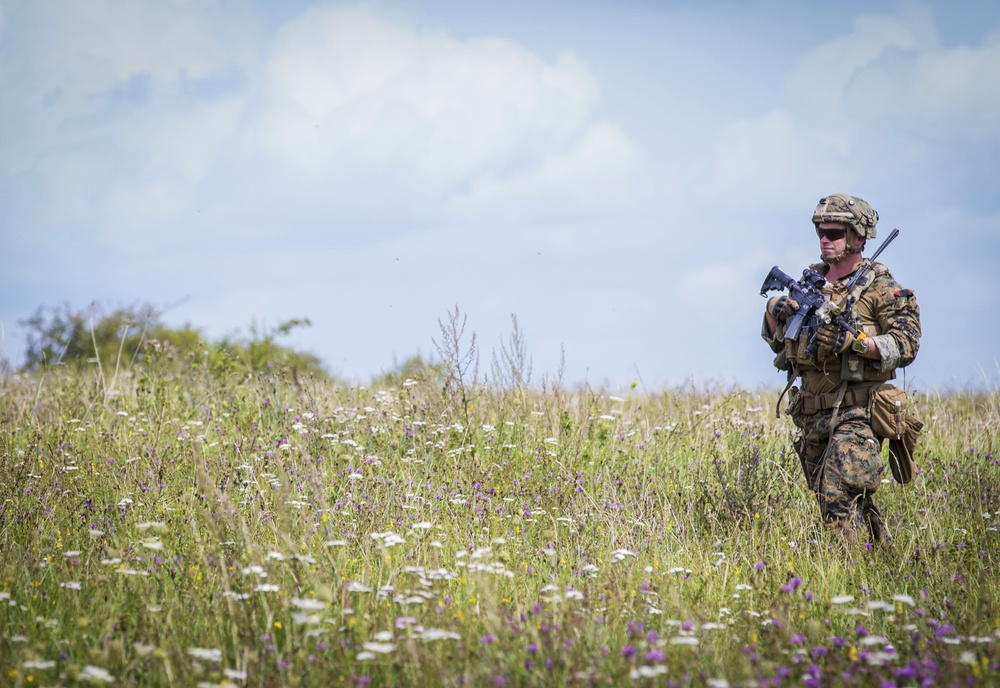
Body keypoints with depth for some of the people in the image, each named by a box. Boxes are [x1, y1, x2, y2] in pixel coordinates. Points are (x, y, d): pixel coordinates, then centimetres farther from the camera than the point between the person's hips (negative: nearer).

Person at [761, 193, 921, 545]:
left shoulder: (881, 287, -4)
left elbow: (906, 345, -12)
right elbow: (776, 341, 21)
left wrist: (854, 341, -23)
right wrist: (775, 310, 1)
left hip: (855, 414, -7)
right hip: (811, 416, 7)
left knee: (838, 496, -19)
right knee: (846, 501, 12)